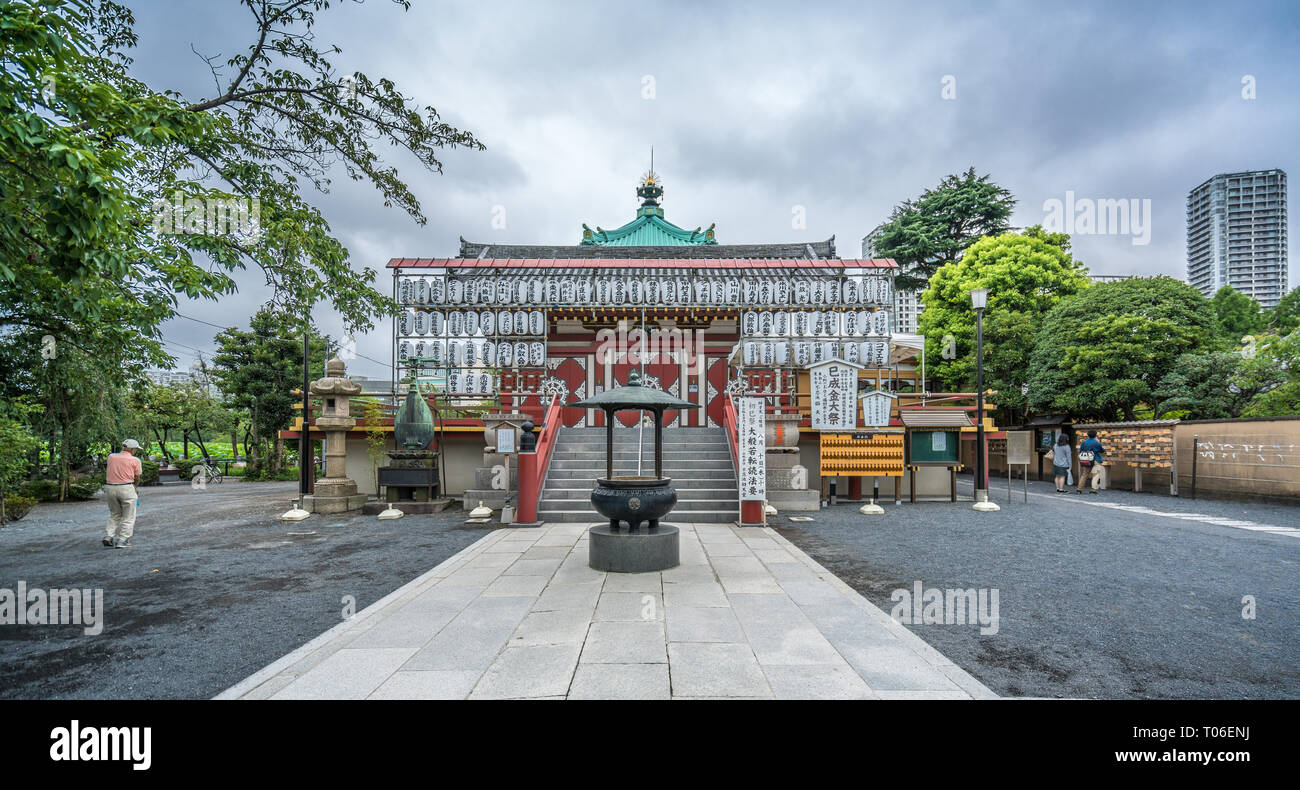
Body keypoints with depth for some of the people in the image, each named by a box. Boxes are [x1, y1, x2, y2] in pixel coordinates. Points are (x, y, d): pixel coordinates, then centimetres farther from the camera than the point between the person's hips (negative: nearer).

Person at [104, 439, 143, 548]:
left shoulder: (111, 457, 8)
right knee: (128, 517, 5)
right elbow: (137, 478, 6)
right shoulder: (135, 460, -3)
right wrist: (134, 486, 27)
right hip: (126, 488, -5)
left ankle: (109, 536, 7)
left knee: (114, 514, 22)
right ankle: (122, 541, 1)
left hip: (109, 488, 5)